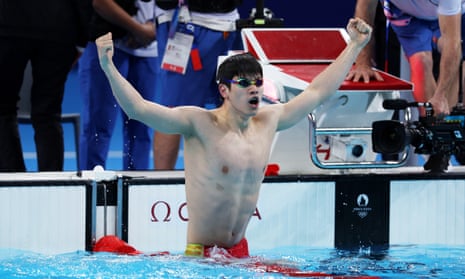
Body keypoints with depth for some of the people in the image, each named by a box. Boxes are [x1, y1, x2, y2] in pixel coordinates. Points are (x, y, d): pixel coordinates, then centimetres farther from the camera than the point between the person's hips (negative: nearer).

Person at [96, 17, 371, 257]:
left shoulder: (267, 122, 8)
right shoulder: (199, 123, -9)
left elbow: (317, 92, 21)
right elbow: (139, 108, -18)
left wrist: (356, 45, 26)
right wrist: (108, 67, -32)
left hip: (240, 251, 6)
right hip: (200, 253, -6)